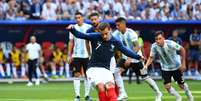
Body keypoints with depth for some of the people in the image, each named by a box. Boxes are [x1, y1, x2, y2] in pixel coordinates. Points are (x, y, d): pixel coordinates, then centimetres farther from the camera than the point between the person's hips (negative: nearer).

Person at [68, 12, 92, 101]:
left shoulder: (88, 27, -1)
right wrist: (69, 55, 5)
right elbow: (71, 42, 11)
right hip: (76, 56, 2)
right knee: (77, 75, -1)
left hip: (86, 55, -2)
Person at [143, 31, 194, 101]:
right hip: (165, 68, 2)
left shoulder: (170, 44, -31)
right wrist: (146, 66, -30)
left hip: (176, 66, -2)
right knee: (167, 86, -10)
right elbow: (151, 57, -11)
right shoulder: (154, 46, -22)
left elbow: (182, 50, -18)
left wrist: (183, 64, -14)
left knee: (181, 85, 9)